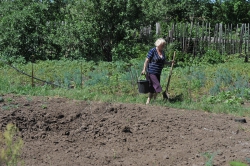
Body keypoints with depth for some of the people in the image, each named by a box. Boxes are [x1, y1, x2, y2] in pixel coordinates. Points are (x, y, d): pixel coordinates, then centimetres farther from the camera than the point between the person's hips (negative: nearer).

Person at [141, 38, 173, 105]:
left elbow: (163, 62, 20)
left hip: (158, 73, 7)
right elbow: (147, 60, -12)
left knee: (153, 88, 7)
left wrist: (170, 63, 4)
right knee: (157, 88, -15)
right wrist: (144, 69, -20)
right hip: (151, 72, -7)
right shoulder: (152, 51, -10)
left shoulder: (162, 52, 11)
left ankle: (148, 102, 15)